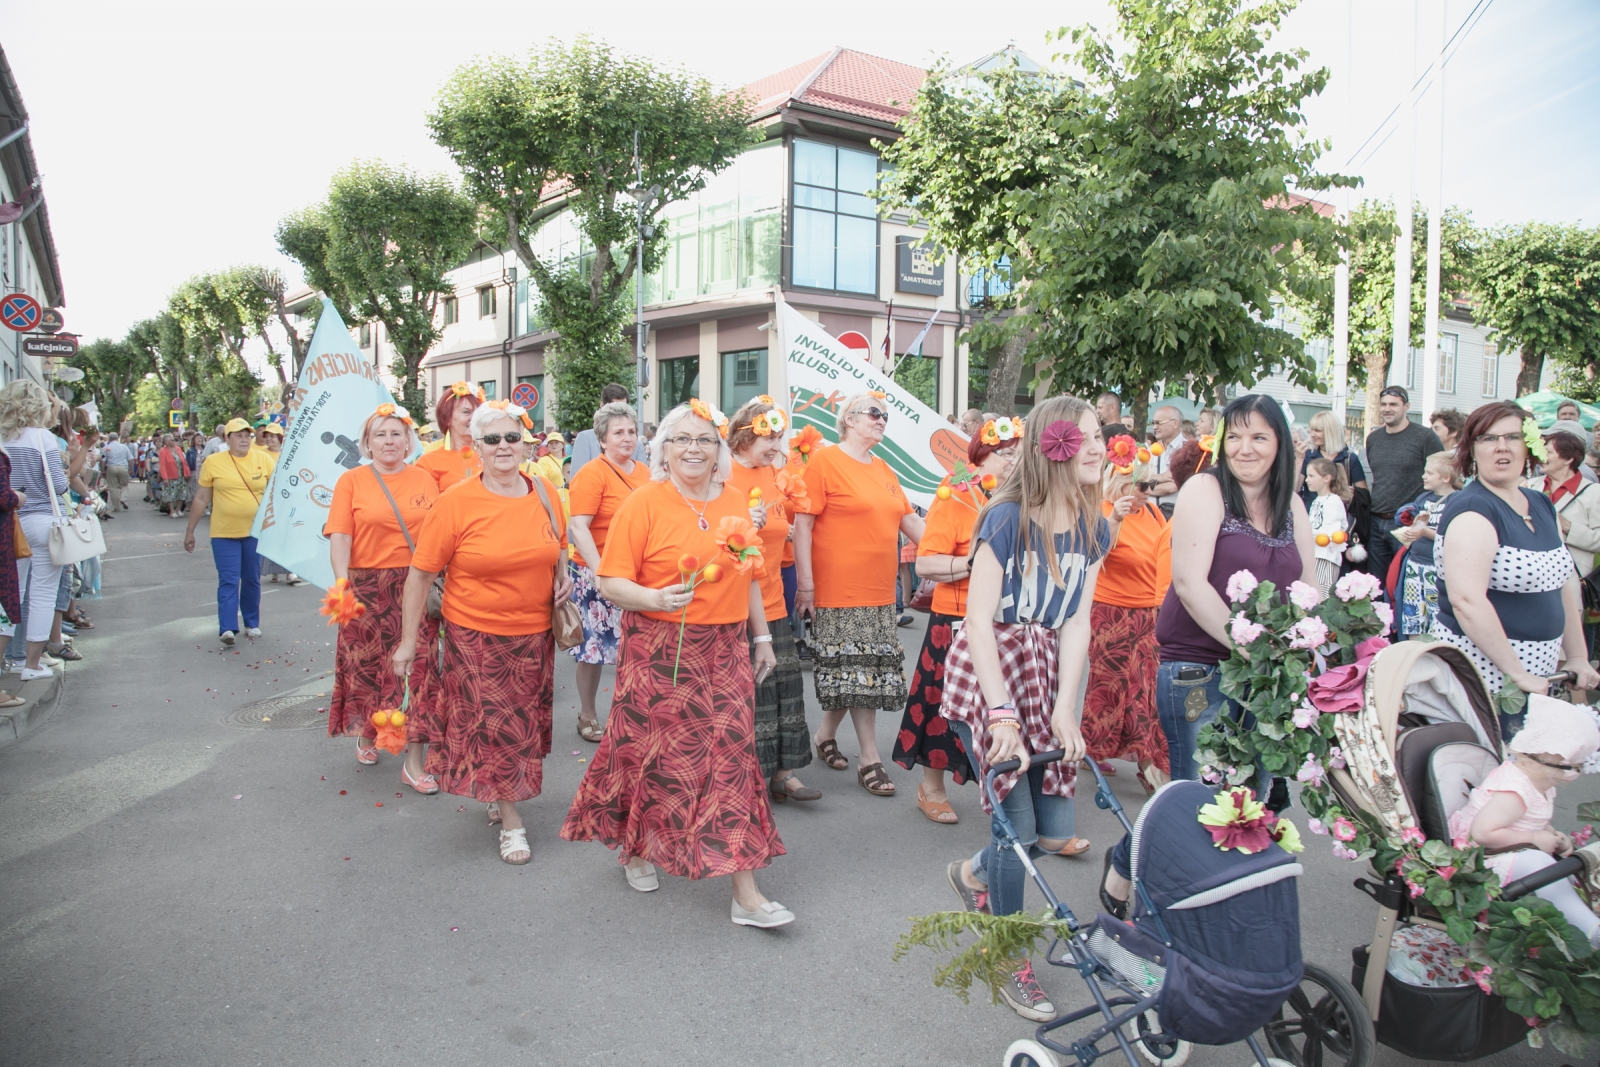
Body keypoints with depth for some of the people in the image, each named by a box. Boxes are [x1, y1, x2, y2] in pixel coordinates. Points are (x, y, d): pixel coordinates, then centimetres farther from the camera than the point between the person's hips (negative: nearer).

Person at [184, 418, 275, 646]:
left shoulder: (263, 459, -1)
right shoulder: (213, 462, -3)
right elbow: (201, 498, 3)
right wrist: (190, 531, 6)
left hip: (255, 531, 2)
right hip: (224, 533, -2)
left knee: (252, 580, 12)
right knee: (228, 581, -5)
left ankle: (252, 624, 25)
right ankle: (227, 628, -6)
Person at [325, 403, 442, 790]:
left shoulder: (425, 480, 5)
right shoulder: (351, 481, 1)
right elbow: (340, 537, -7)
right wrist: (341, 581, -20)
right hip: (367, 587, -1)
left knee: (421, 664, -3)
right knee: (368, 664, 11)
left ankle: (415, 761, 5)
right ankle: (366, 735, 39)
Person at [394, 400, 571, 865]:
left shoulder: (544, 493, -1)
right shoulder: (454, 503, -13)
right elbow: (420, 574, -9)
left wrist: (562, 574, -1)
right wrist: (408, 640, -8)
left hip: (534, 633, 4)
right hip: (476, 635, -4)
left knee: (524, 722, 16)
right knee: (493, 723, 2)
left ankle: (502, 795, 42)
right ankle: (511, 820, 19)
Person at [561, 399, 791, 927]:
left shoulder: (736, 502, 9)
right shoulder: (644, 503, -7)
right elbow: (610, 582, -11)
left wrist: (762, 636, 18)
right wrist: (654, 599, -28)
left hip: (725, 650, 4)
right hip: (662, 651, -4)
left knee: (731, 754, 2)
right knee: (656, 753, 6)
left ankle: (745, 891, 7)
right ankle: (636, 846, 37)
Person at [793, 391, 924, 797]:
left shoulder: (883, 470, 14)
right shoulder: (825, 460, -7)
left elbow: (910, 520, 20)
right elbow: (803, 523, -11)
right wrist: (805, 585, -15)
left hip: (880, 591, 7)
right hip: (839, 590, -7)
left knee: (858, 671, 11)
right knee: (855, 671, -3)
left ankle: (826, 735, 30)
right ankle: (870, 759, 6)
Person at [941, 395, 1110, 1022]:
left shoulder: (1092, 529, 3)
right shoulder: (1009, 517, -16)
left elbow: (1076, 622, 0)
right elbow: (979, 620, -18)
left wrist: (1065, 708, -10)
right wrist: (1002, 713, -22)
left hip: (1045, 675, 6)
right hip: (987, 672, -6)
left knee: (1056, 831, 4)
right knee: (1018, 825, -4)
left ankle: (974, 875, 37)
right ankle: (1011, 965, 19)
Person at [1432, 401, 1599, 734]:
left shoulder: (1542, 506, 11)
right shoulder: (1473, 510, -16)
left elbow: (1562, 584, 20)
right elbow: (1466, 600, -26)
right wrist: (1517, 673, -23)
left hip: (1537, 675, 8)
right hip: (1484, 676, -8)